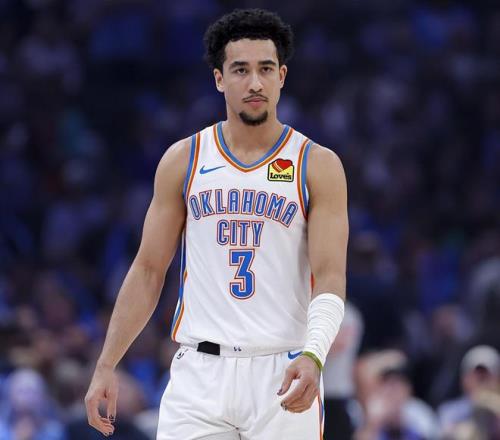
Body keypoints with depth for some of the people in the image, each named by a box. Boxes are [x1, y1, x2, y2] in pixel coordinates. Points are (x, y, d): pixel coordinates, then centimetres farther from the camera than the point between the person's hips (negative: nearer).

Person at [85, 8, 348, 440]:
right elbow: (148, 270, 10)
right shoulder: (183, 161, 7)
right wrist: (106, 366, 3)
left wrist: (313, 355, -26)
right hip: (201, 372, 1)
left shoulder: (318, 166, 0)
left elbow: (330, 278, -7)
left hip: (283, 376, -1)